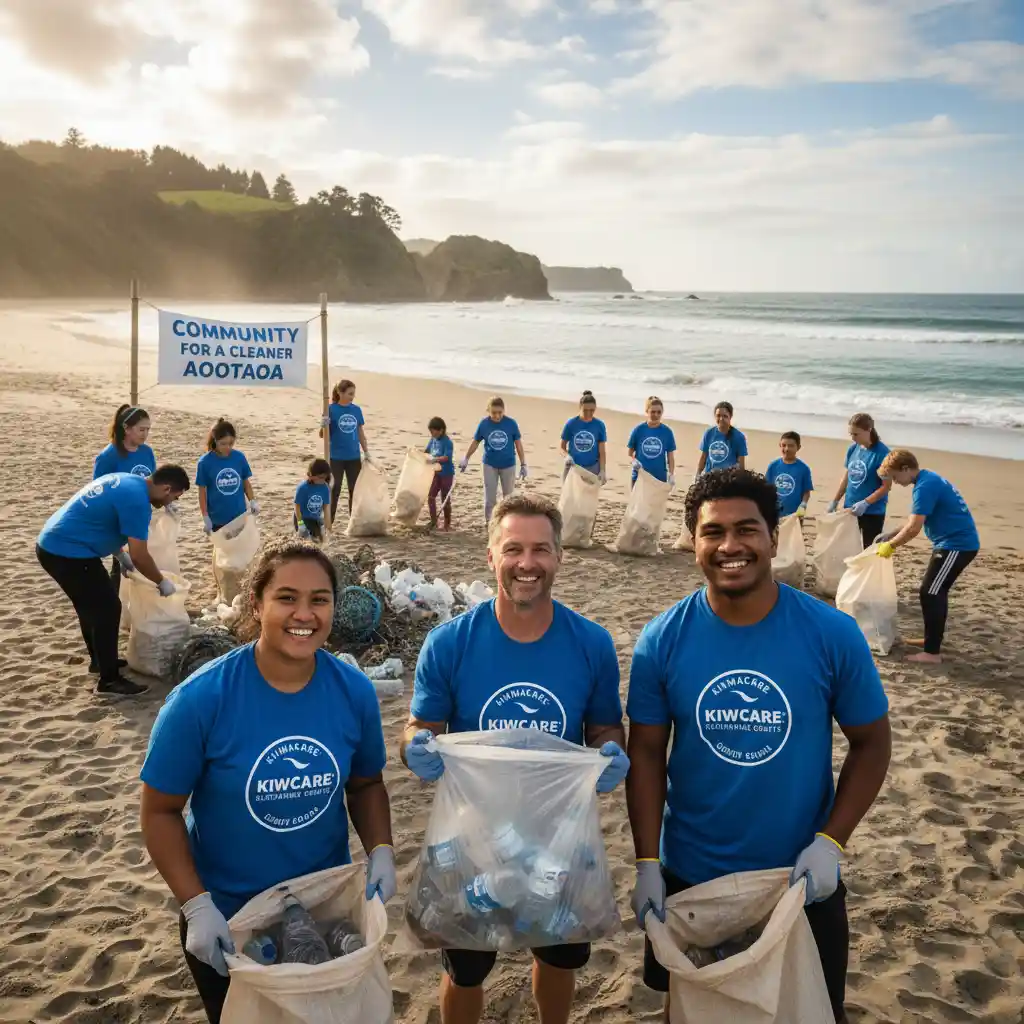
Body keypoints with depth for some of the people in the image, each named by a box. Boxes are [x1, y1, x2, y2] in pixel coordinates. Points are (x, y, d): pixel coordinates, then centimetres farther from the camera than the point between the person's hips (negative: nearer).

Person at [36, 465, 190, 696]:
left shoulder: (124, 480, 12)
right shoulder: (137, 499, -17)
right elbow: (139, 556, -16)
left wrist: (121, 555, 27)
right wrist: (162, 582, -1)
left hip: (51, 544, 10)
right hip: (68, 552, -10)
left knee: (91, 605, 23)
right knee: (108, 608, -3)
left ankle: (99, 659, 39)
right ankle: (109, 679, 4)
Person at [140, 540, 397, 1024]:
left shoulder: (355, 691, -13)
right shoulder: (201, 698, -22)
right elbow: (160, 810, -13)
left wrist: (380, 850, -14)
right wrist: (196, 906, -19)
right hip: (225, 919, -2)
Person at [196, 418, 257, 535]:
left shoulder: (240, 457, -6)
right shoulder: (205, 462, -13)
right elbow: (202, 491, -7)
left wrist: (253, 501, -7)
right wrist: (206, 518, -7)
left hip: (239, 516, 2)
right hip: (218, 519, -2)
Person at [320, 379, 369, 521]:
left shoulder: (356, 410, 3)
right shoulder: (331, 409, -9)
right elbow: (323, 435, -7)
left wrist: (366, 452, 10)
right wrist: (323, 426, -29)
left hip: (354, 457, 4)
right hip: (336, 457, -4)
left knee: (354, 489, 10)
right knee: (335, 489, 2)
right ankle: (329, 520, 12)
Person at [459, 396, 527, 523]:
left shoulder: (511, 423, -14)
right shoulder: (484, 424, -11)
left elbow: (518, 444, -4)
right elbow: (475, 442, 4)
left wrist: (523, 465, -3)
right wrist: (465, 459, 11)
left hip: (508, 465, 0)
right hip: (490, 464, 0)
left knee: (508, 496, 11)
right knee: (489, 497, 4)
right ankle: (487, 523, 16)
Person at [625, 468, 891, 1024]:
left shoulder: (833, 634, -15)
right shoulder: (662, 639, -13)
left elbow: (871, 743, -5)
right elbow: (646, 753, -6)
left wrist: (830, 841, -14)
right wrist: (646, 862, -10)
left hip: (800, 877, 0)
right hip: (688, 876, 1)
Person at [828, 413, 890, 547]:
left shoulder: (882, 453, -16)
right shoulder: (853, 449, 4)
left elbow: (886, 486, -15)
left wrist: (865, 503, -23)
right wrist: (835, 501, 12)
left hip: (872, 512, -7)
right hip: (849, 508, 7)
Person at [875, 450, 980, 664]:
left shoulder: (925, 486, -20)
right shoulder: (928, 479, 13)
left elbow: (914, 528, -23)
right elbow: (915, 520, 20)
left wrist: (890, 545, -10)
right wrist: (890, 536, 15)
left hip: (957, 544, -10)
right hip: (955, 542, 10)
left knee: (930, 593, -8)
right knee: (935, 591, 18)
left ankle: (933, 652, -6)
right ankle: (932, 639, 29)